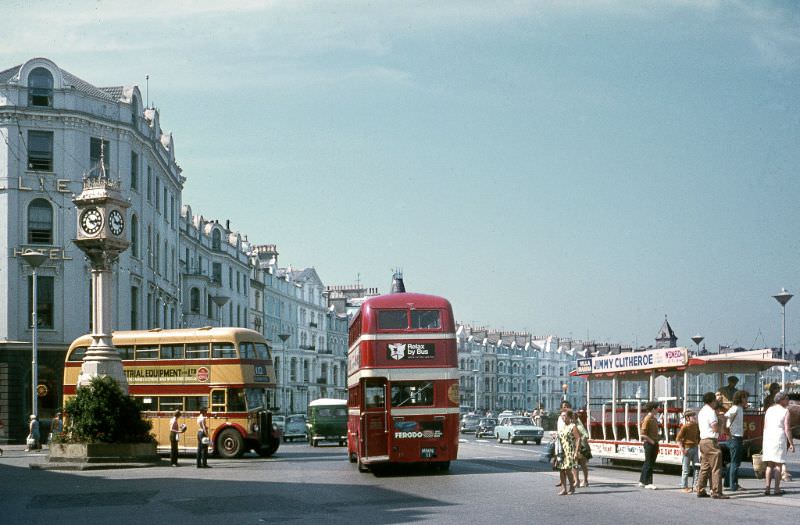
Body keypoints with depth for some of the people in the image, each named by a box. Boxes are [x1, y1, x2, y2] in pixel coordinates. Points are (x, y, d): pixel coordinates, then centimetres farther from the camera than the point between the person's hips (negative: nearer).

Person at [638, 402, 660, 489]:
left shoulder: (654, 419, 15)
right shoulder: (647, 419, -13)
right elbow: (642, 434, -18)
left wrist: (656, 443, 15)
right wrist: (651, 441, -16)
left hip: (654, 444, 9)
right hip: (649, 444, -9)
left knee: (651, 463, 12)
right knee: (648, 463, -5)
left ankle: (642, 481, 19)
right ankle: (648, 483, -3)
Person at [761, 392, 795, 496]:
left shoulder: (769, 410, 11)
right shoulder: (785, 411, -6)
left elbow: (765, 427, 12)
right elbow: (787, 429, -11)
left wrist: (764, 443, 17)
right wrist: (791, 444, -6)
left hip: (768, 438, 5)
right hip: (780, 439, -5)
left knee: (769, 465, 10)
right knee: (778, 465, 0)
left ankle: (767, 488, 2)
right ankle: (777, 489, -1)